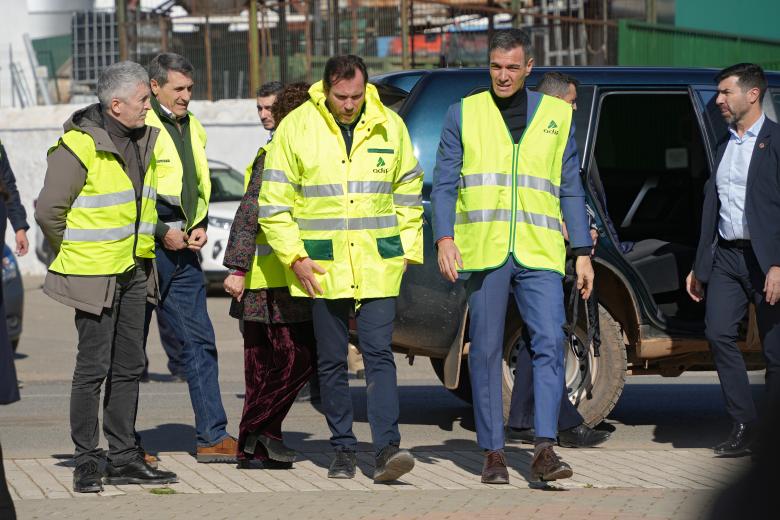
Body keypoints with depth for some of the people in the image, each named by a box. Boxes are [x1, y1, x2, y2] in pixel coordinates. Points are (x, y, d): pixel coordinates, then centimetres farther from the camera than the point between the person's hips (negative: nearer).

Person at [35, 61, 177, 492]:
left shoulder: (143, 142, 11)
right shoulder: (80, 145, -15)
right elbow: (49, 210, -14)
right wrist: (73, 253, -3)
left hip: (134, 273, 8)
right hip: (95, 275, -8)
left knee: (128, 367, 10)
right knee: (93, 367, -4)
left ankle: (124, 457, 16)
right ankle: (86, 462, 2)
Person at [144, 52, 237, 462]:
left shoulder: (192, 128, 15)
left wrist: (200, 225, 8)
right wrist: (162, 231, -14)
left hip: (184, 249, 8)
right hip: (146, 248, -7)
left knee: (200, 341, 4)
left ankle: (212, 437, 6)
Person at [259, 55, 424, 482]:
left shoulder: (389, 126, 4)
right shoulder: (296, 127, -2)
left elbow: (409, 192, 15)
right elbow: (274, 201, 0)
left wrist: (408, 249, 8)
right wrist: (294, 256, -6)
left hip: (377, 266, 0)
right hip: (322, 267, 0)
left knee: (379, 353, -9)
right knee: (331, 361, 6)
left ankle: (386, 447, -14)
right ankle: (343, 449, 14)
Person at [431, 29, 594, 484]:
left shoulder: (556, 115, 11)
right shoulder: (464, 113, 8)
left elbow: (571, 189, 13)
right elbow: (445, 182, 5)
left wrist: (583, 253, 8)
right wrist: (444, 238, -9)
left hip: (539, 254, 0)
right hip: (484, 252, 0)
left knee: (550, 342, -13)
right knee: (486, 352, 2)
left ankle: (545, 449, -14)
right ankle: (493, 452, 9)